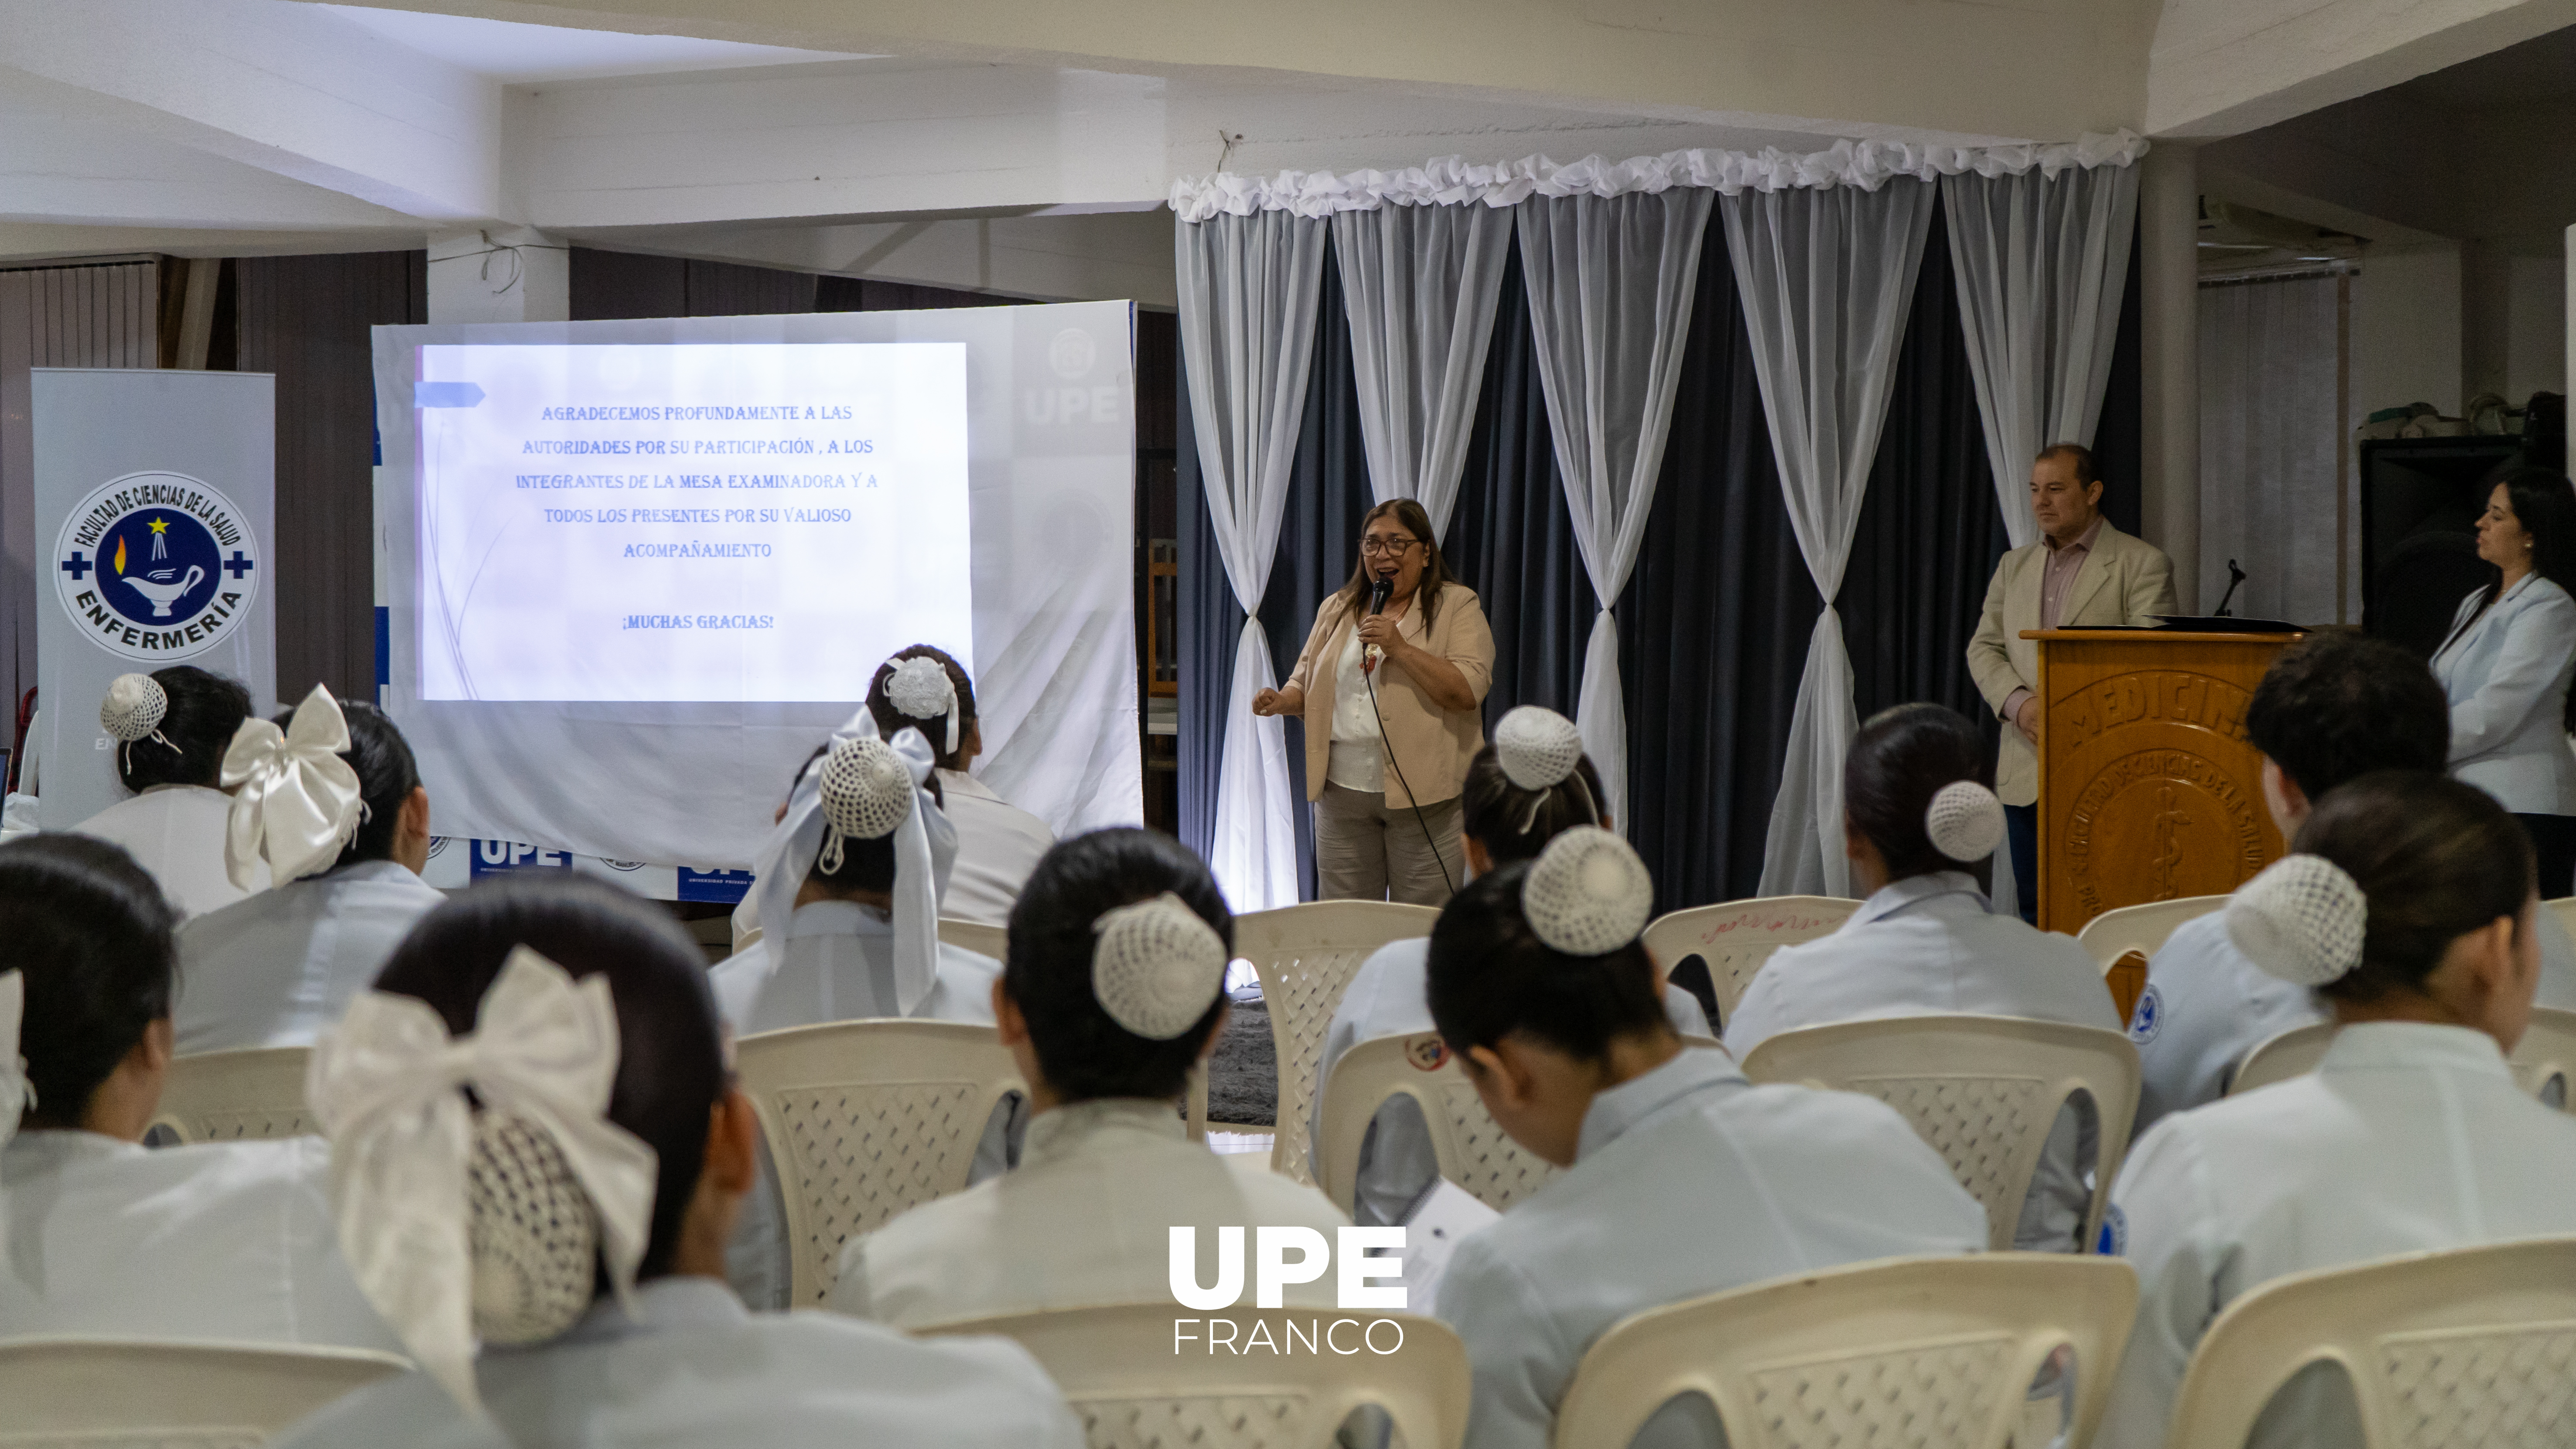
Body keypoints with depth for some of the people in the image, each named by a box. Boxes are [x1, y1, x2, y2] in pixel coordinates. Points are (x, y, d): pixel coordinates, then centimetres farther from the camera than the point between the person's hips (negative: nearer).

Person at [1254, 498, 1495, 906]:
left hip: (1424, 795, -4)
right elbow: (1308, 684, 20)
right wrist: (1283, 700, -2)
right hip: (1343, 791, 4)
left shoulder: (1458, 607, -1)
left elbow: (1468, 691, -13)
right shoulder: (1338, 609, 14)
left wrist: (1400, 648, -18)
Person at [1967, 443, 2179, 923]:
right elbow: (1983, 648, 14)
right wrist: (2019, 704, -6)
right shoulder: (2015, 565, 18)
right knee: (2035, 909, 7)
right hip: (2025, 771, 5)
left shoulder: (2142, 564, -1)